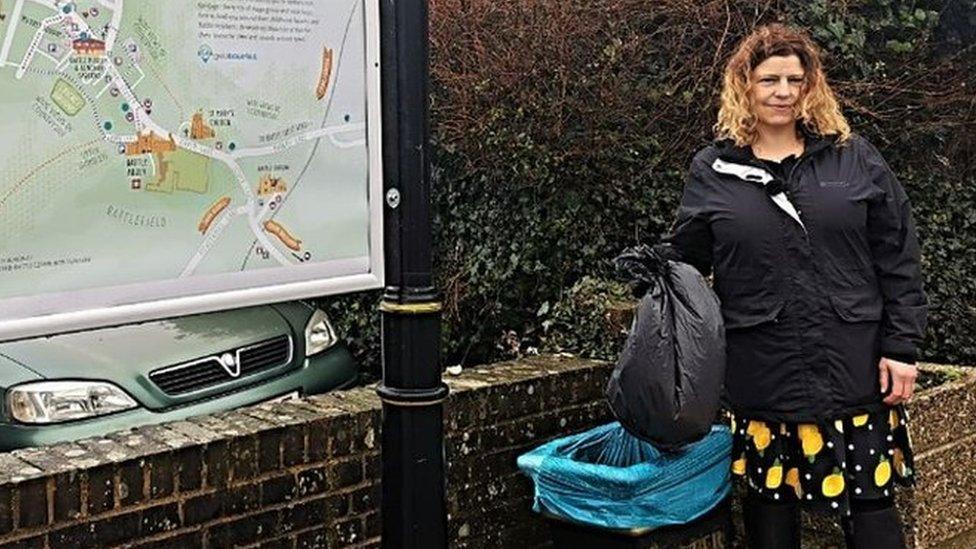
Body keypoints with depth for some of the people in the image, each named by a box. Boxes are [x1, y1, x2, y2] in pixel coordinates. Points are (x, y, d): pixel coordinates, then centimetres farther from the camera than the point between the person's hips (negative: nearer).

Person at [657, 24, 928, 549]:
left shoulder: (855, 159, 6)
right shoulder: (712, 170, 5)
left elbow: (898, 260, 4)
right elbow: (680, 260, 11)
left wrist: (901, 348, -1)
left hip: (855, 370, 0)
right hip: (762, 379, 0)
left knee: (872, 506, 5)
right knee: (770, 506, 9)